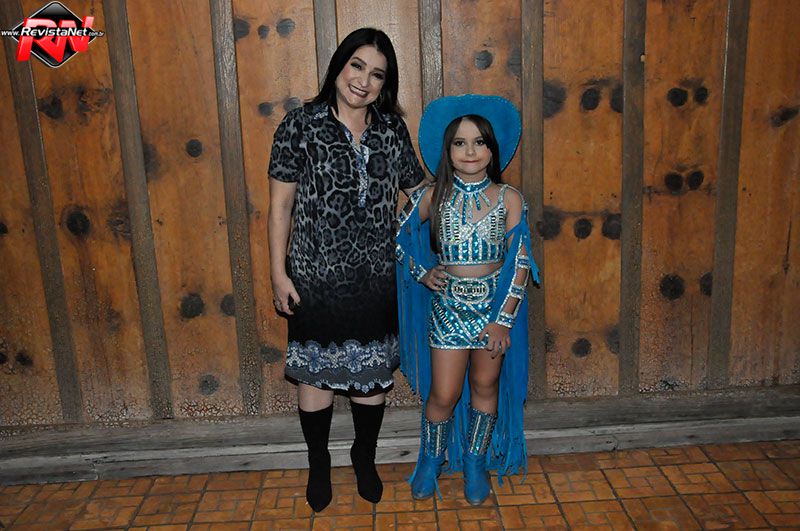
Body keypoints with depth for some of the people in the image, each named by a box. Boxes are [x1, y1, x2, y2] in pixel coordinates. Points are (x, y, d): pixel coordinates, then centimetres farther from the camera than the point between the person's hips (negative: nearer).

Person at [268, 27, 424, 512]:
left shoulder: (392, 129, 2)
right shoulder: (302, 125, -7)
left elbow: (417, 194, 9)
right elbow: (281, 204, -5)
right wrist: (279, 273, -7)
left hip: (376, 278, 3)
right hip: (316, 278, -2)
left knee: (373, 373, 15)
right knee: (315, 374, 11)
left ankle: (365, 458, 39)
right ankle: (319, 464, 36)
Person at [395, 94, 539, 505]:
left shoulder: (508, 199, -7)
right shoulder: (433, 197, -5)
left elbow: (520, 262, -9)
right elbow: (396, 237, 6)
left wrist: (503, 320, -13)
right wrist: (421, 272, -7)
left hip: (496, 306, 1)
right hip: (447, 307, 0)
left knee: (485, 387, 14)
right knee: (443, 394, 4)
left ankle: (476, 463, 33)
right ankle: (431, 461, 29)